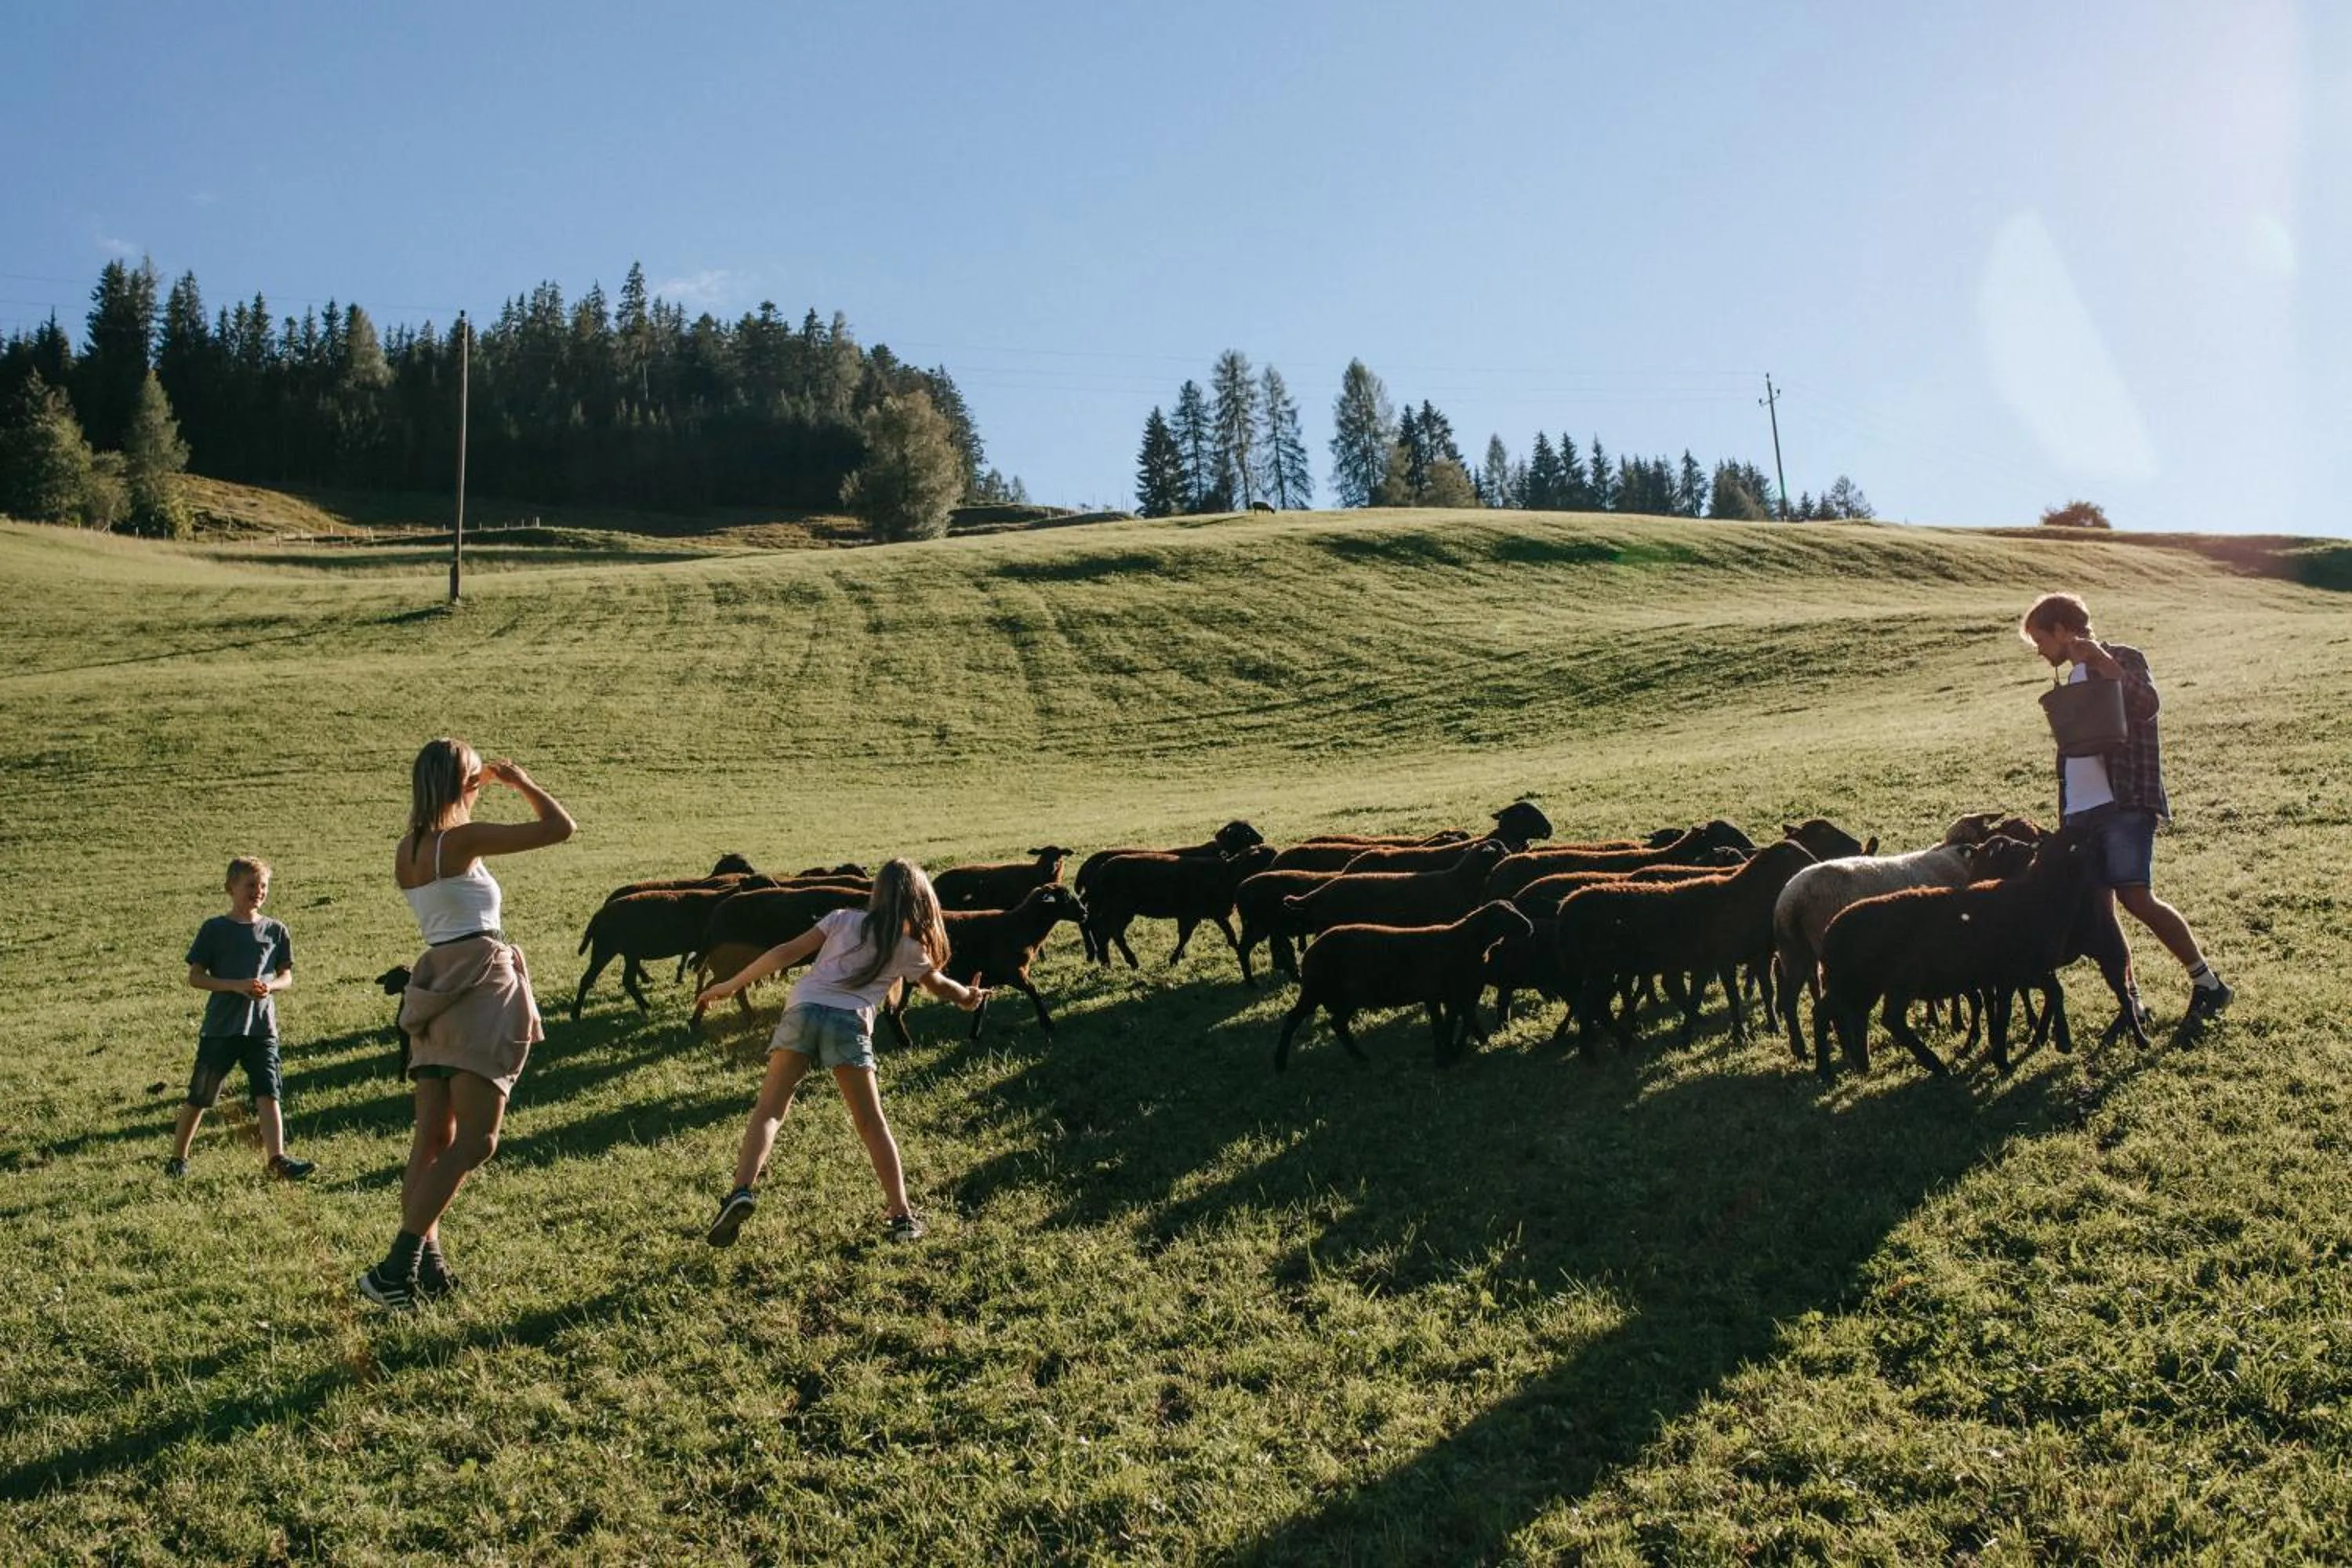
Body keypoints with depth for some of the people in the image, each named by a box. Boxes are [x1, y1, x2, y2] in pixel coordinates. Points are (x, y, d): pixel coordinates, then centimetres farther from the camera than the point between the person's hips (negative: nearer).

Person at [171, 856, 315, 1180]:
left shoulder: (276, 931, 6)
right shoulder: (214, 929, -1)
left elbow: (287, 976, 10)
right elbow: (195, 977, -3)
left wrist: (270, 986, -13)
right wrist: (236, 986, -17)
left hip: (262, 1026, 1)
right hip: (220, 1027, -1)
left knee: (268, 1093, -8)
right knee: (200, 1097, 7)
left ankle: (276, 1159, -11)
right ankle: (177, 1158, 23)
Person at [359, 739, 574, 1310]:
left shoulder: (407, 850, 10)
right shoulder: (463, 839, -11)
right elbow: (560, 827, -11)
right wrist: (518, 780, 5)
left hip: (436, 985, 8)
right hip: (481, 982, -8)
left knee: (433, 1139, 8)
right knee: (474, 1141, -6)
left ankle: (427, 1264, 9)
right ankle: (396, 1266, -11)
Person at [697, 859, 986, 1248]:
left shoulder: (843, 919, 19)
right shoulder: (911, 949, 17)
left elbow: (788, 953, 11)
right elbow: (939, 986, 36)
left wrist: (730, 985, 14)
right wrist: (969, 997, 58)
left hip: (803, 1008, 1)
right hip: (849, 1023, 0)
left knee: (768, 1110, 2)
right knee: (872, 1123, 12)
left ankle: (742, 1191, -19)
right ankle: (900, 1215, 11)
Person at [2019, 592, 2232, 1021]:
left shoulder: (2124, 659, 0)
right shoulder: (2076, 677, 22)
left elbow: (2147, 705, -22)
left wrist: (2100, 657, -24)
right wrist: (2064, 816, 17)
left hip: (2125, 804, -8)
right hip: (2081, 811, 8)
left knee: (2136, 896, -16)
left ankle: (2207, 982, -3)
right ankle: (2132, 1004, 7)